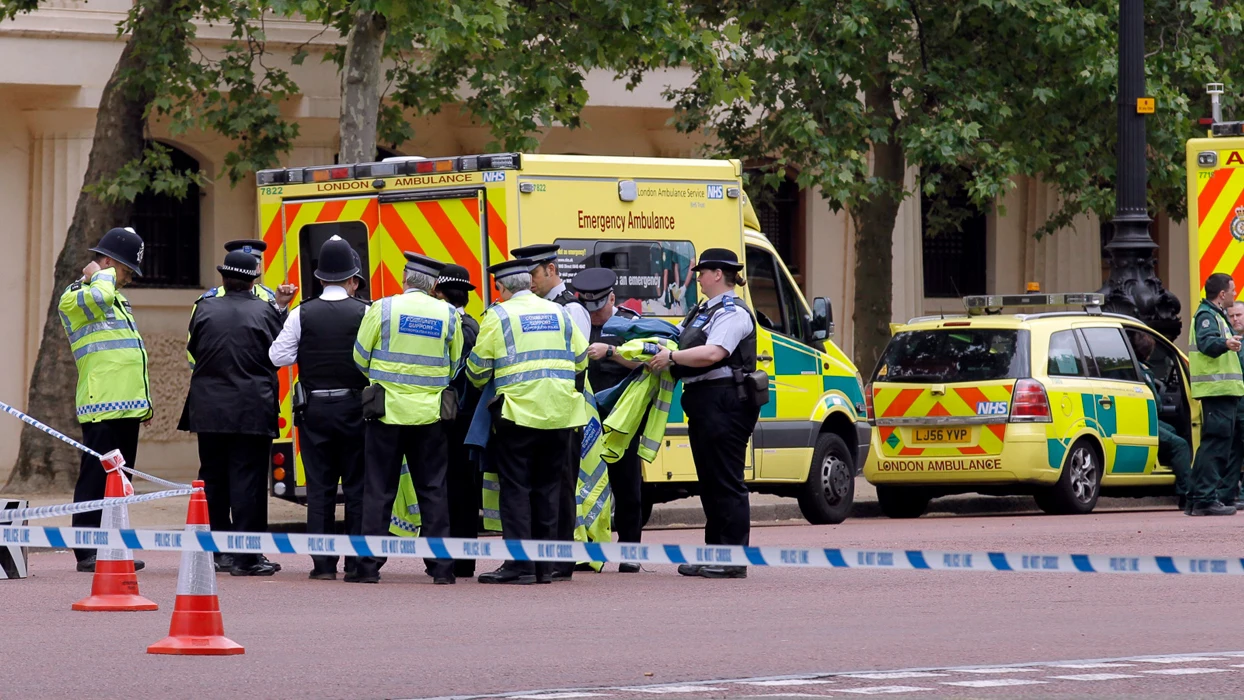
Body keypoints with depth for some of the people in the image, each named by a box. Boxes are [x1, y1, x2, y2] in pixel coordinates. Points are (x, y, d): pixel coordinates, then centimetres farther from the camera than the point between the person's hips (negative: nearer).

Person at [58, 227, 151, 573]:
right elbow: (98, 297, -30)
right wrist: (101, 275, -9)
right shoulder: (74, 298, -5)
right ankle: (87, 552, -6)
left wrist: (144, 400, 24)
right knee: (95, 481, -8)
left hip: (126, 407, 9)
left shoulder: (118, 300, 23)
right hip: (102, 409, -9)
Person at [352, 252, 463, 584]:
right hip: (430, 414, 2)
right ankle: (441, 565, 5)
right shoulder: (447, 314, 0)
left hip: (386, 409, -2)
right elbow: (454, 365, 10)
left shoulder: (383, 308, -6)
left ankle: (369, 565, 2)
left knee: (378, 491, 3)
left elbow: (360, 358, 2)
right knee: (433, 490, 7)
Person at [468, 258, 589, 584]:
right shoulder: (559, 313, 11)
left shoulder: (499, 315, -3)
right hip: (559, 414, 5)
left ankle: (519, 565, -7)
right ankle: (545, 566, 11)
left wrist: (480, 383, 22)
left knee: (515, 488, -1)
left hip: (518, 413, -4)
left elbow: (478, 366, -1)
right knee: (548, 489, 10)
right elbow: (581, 359, 15)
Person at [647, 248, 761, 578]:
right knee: (709, 482, 13)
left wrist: (671, 357, -16)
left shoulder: (733, 312, -11)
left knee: (726, 482, -8)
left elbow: (712, 353, -23)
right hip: (703, 404, 11)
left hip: (725, 404, -11)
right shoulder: (702, 312, 21)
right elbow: (675, 336, 26)